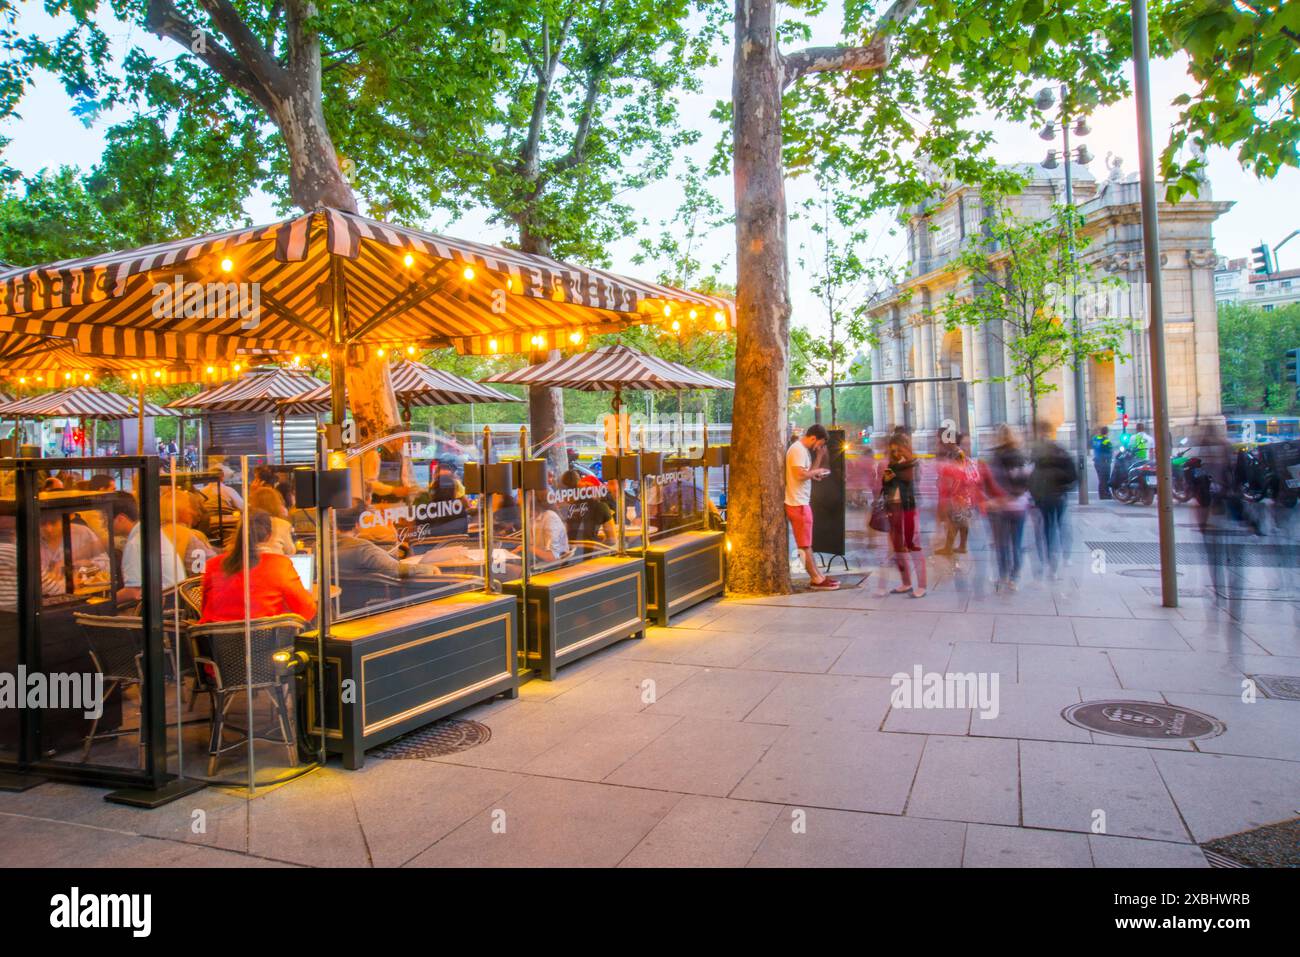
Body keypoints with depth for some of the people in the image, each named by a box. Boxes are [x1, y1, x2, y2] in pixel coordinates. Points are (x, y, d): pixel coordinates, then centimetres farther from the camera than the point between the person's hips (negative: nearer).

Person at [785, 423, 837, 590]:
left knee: (807, 543, 14)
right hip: (798, 503, -10)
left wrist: (814, 475, 1)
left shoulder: (804, 450, 15)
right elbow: (800, 474, -25)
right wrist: (816, 471, -10)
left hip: (801, 502, 10)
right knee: (805, 544, -2)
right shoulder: (798, 449, -16)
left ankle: (816, 575, 20)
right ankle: (816, 579, 4)